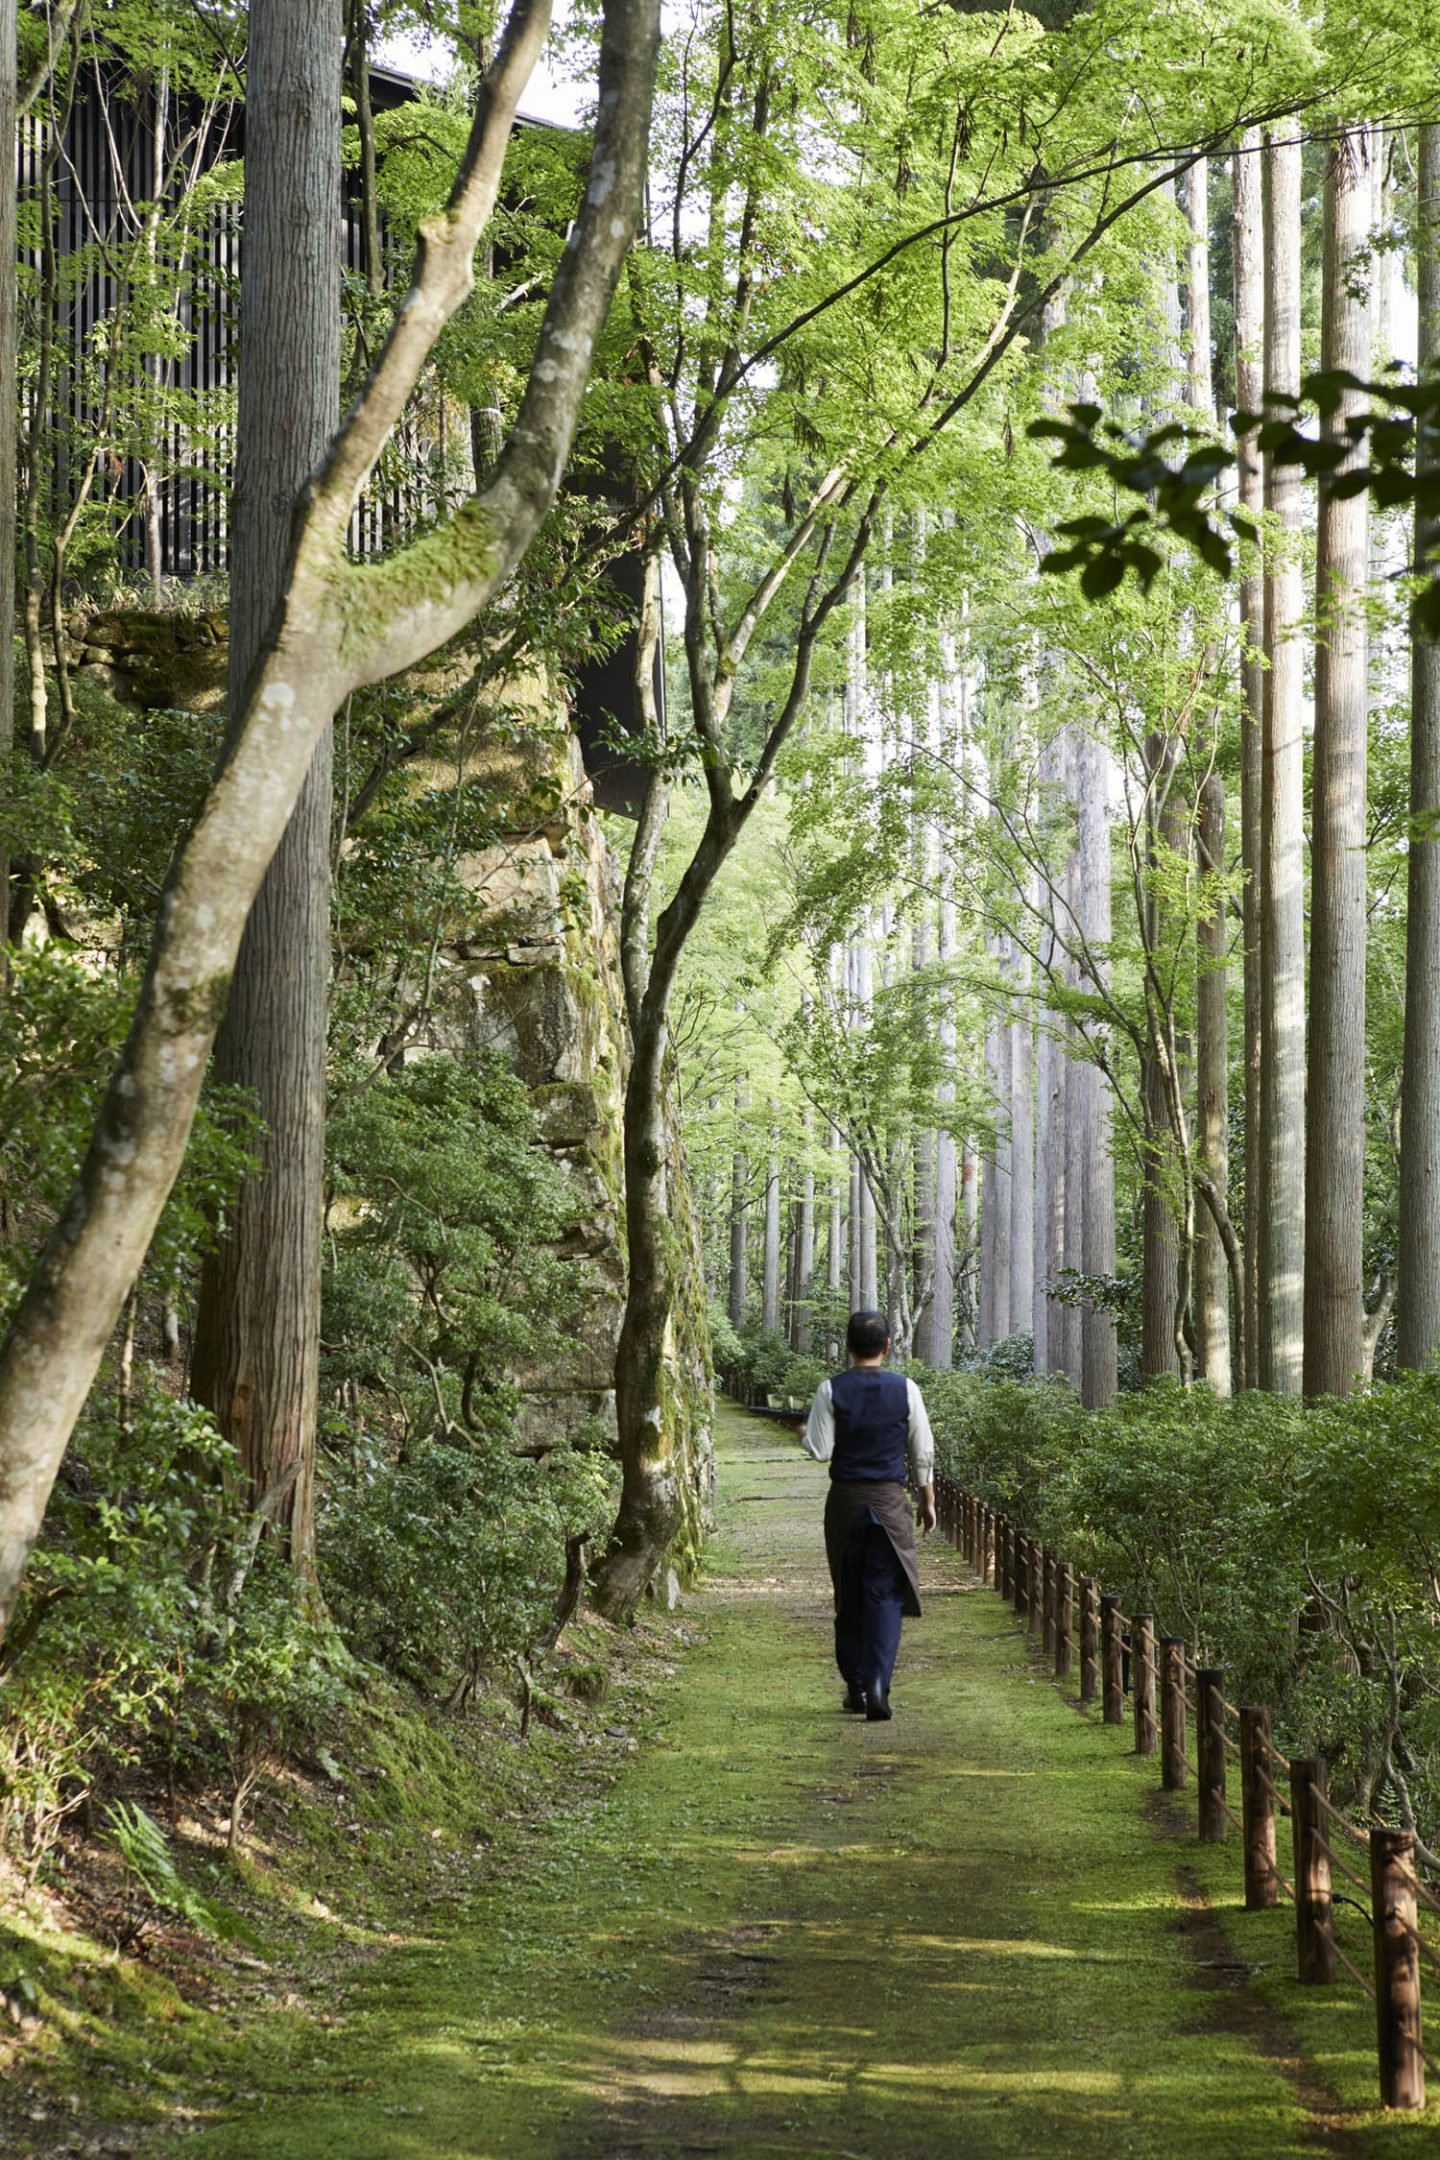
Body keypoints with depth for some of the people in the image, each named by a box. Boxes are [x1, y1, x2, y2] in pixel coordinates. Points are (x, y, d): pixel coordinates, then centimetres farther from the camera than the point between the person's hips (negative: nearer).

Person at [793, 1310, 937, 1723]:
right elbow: (923, 1452, 2)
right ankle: (878, 1685, -17)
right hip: (889, 1502, -1)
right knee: (885, 1596, -2)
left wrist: (804, 1434, 15)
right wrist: (927, 1500, 14)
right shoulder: (906, 1390, -2)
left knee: (849, 1596, 13)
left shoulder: (831, 1390, -4)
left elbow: (820, 1451, -7)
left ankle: (856, 1687, 20)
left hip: (844, 1501, 1)